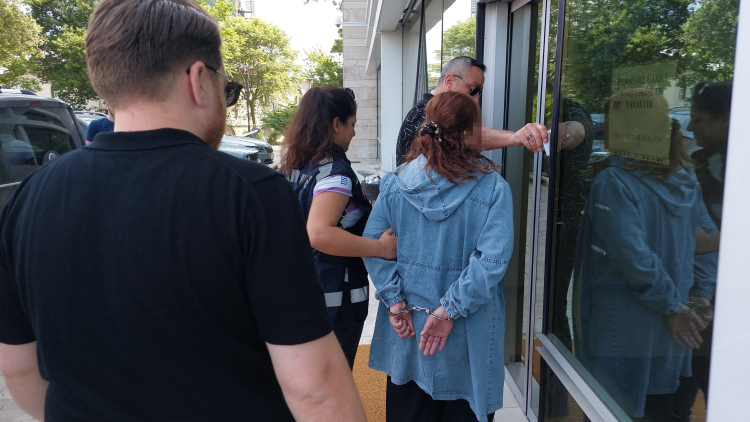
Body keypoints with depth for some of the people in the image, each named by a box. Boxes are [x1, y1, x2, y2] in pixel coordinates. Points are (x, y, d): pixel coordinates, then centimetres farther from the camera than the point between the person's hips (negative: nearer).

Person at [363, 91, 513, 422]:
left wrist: (394, 302, -7)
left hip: (405, 326, 3)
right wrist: (449, 311, -17)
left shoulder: (396, 182, -6)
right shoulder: (493, 188, -15)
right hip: (465, 336, -2)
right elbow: (492, 260, -22)